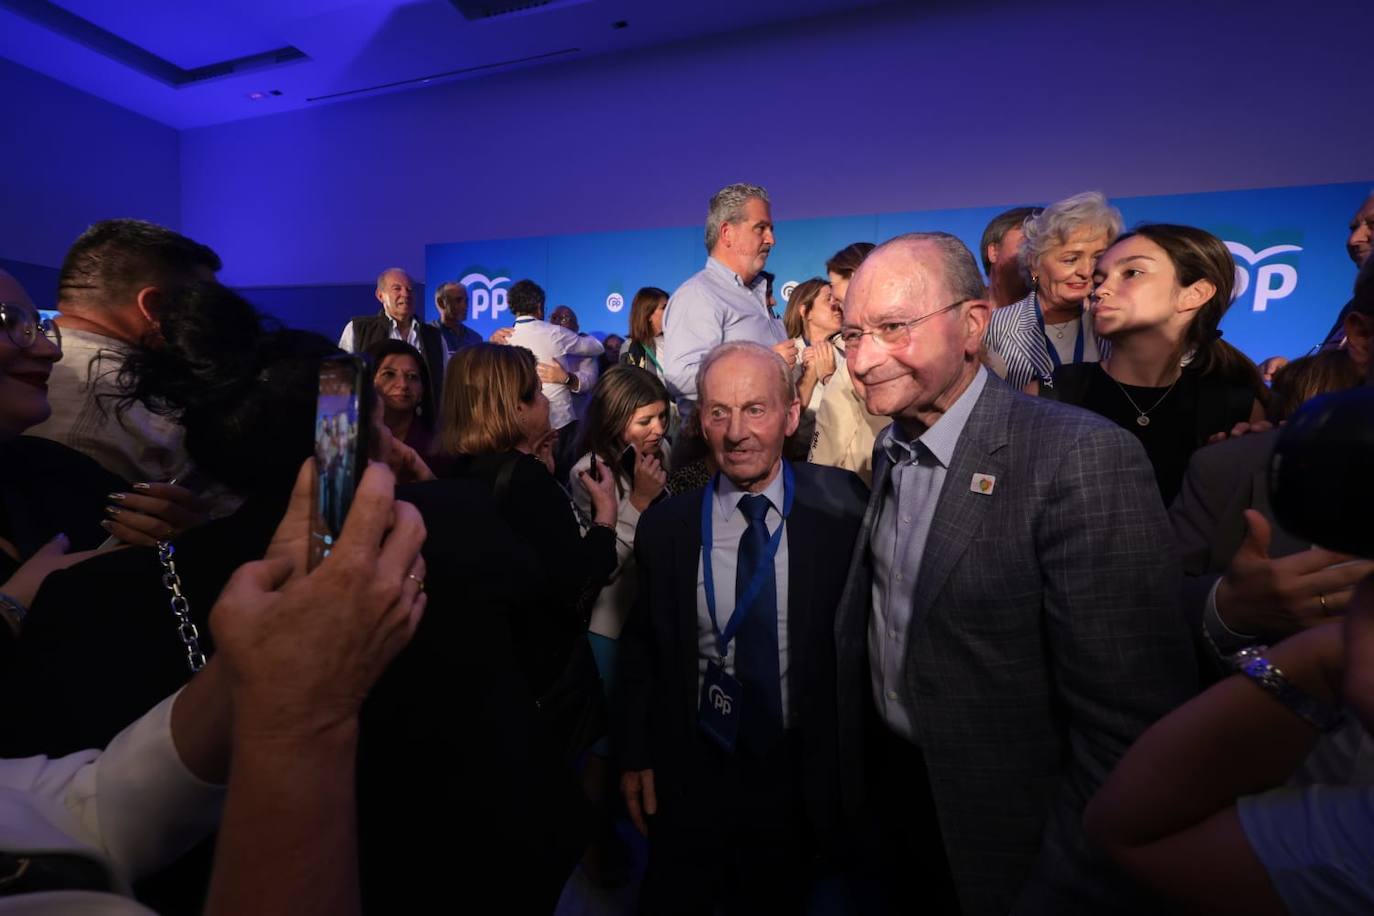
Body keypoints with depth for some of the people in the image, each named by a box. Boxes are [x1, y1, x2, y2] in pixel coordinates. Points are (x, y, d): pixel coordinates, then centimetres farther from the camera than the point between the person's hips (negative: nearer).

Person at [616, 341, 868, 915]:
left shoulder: (842, 508, -15)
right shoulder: (664, 527, -11)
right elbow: (641, 647, -1)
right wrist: (636, 757, 2)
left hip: (800, 772, 0)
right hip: (690, 772, 1)